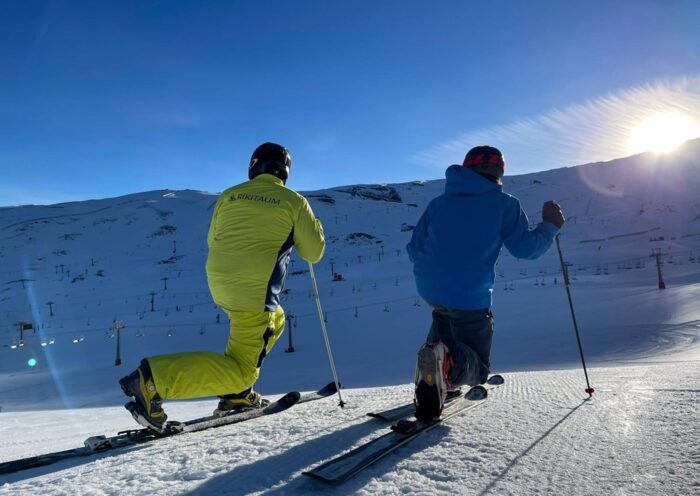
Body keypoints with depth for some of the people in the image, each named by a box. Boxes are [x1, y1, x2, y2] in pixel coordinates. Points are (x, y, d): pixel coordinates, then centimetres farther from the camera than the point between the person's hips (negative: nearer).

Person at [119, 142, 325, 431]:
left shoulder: (229, 195, 12)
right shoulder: (294, 201, 2)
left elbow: (213, 241, 21)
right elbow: (313, 253, 6)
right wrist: (314, 225, 25)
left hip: (218, 283, 7)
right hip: (254, 292, -7)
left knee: (275, 320, 30)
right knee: (241, 371, 1)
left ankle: (236, 394, 24)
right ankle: (154, 380, -15)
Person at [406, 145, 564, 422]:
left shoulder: (439, 202, 12)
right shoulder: (504, 204, 0)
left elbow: (414, 249, 12)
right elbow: (526, 248, 0)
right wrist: (550, 226, 17)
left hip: (428, 289, 5)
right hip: (469, 296, -5)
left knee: (445, 315, 40)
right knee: (477, 370, 10)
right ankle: (449, 361, -26)